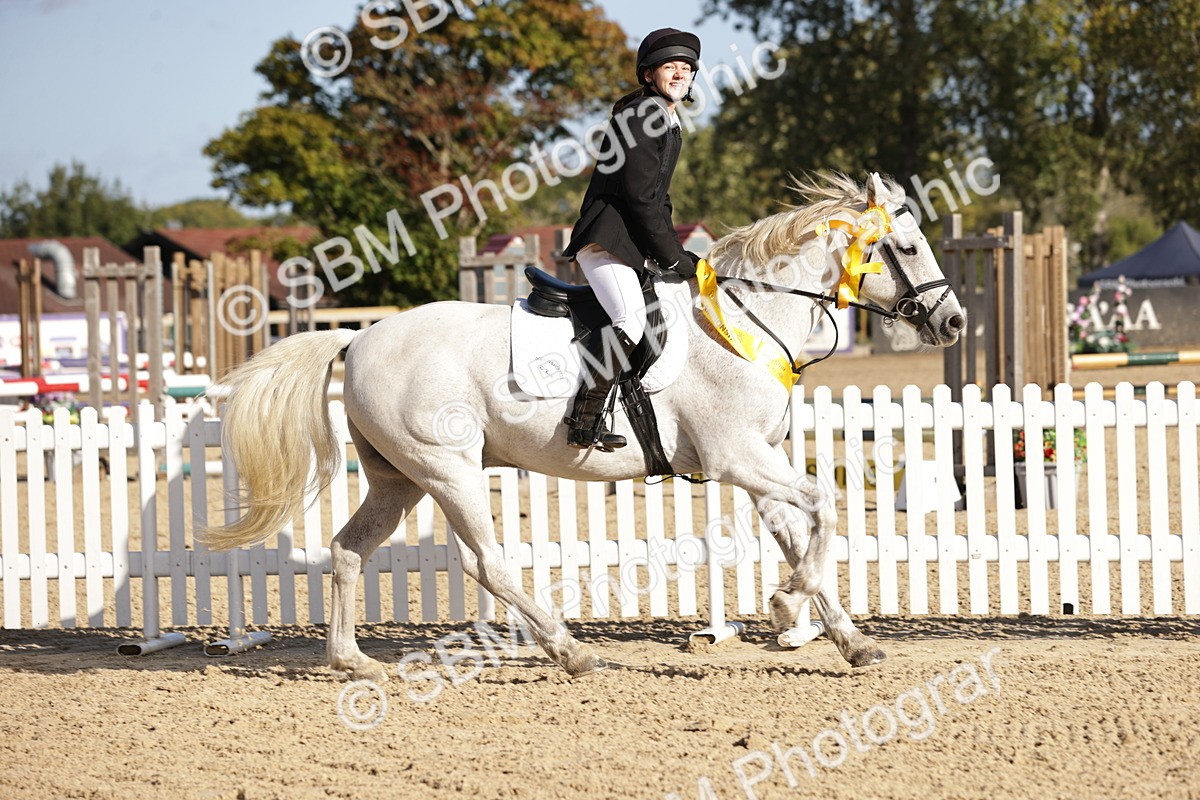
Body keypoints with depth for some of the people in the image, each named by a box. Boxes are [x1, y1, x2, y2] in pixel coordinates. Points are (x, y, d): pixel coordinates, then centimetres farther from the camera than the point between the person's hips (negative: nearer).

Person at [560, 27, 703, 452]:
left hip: (637, 245, 11)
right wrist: (674, 258, -13)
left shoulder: (670, 127, 20)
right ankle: (584, 420, -29)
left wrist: (679, 255, 14)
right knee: (632, 319, -28)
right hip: (606, 238, -11)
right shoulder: (636, 116, -11)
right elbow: (640, 196, -16)